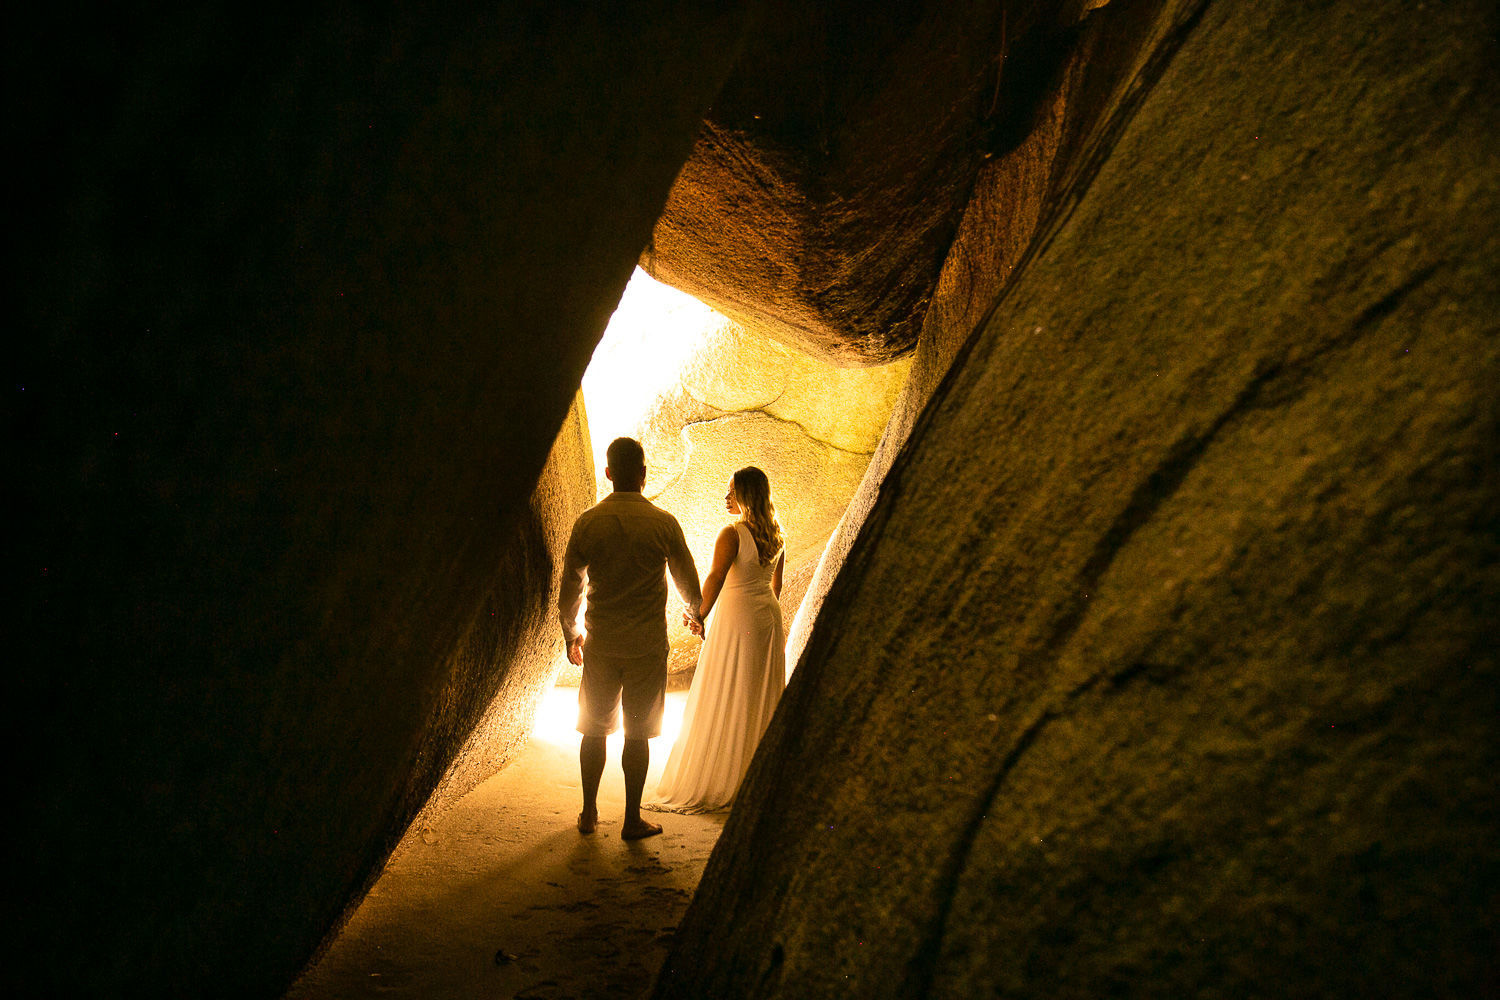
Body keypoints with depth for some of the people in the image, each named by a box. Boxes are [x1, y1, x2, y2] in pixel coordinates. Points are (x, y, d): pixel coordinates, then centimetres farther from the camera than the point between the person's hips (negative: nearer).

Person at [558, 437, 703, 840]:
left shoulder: (587, 522, -3)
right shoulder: (663, 523, -8)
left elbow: (570, 584, 4)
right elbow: (687, 580, 5)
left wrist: (571, 633, 20)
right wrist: (693, 612, 27)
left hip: (600, 643, 2)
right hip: (647, 644, -2)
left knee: (594, 727, 14)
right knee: (638, 732, 6)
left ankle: (589, 813, 25)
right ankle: (632, 821, 14)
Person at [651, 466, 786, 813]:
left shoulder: (732, 534, -16)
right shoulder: (776, 537, 6)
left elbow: (715, 579, -24)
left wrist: (699, 615, -15)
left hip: (736, 616, -7)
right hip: (769, 617, 7)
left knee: (724, 704, 1)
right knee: (762, 700, 14)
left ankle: (712, 785, 8)